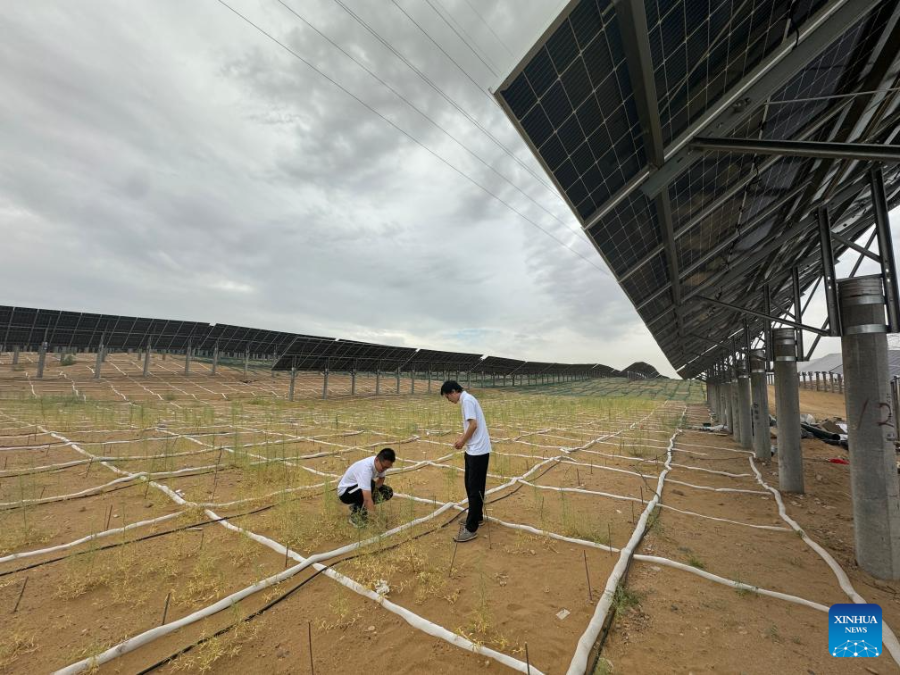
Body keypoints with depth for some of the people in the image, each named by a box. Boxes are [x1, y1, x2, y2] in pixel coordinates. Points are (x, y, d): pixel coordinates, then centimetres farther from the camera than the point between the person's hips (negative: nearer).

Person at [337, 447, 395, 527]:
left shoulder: (381, 463, -16)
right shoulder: (366, 468, -38)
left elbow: (381, 479, 4)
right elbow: (367, 499, -44)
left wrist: (373, 489, -15)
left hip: (361, 488, 8)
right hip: (345, 492, -8)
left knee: (388, 492, -7)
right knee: (371, 485, -35)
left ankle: (358, 505, 10)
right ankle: (355, 516, -15)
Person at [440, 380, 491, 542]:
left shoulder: (467, 400, -16)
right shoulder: (466, 400, 14)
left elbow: (474, 425, -23)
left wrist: (462, 442, -10)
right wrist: (461, 439, 10)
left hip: (478, 451, -10)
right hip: (473, 450, 10)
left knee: (475, 488, -3)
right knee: (471, 486, 18)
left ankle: (471, 529, 4)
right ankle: (477, 517, 32)